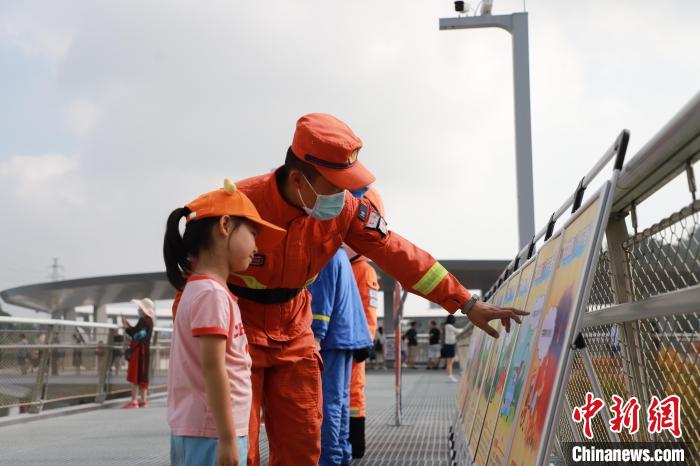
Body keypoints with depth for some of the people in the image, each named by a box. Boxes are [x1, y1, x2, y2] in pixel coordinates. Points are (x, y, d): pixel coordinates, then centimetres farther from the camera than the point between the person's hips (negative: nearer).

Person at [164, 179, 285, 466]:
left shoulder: (198, 289, 13)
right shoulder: (212, 294, -16)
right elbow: (212, 369, -21)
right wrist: (228, 439, -19)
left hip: (191, 429, 10)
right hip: (212, 432, -10)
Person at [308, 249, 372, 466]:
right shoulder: (339, 253, 17)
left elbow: (322, 296, -18)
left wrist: (317, 335, -19)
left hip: (333, 335, -10)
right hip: (347, 333, 10)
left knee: (328, 398, -7)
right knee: (339, 397, 15)